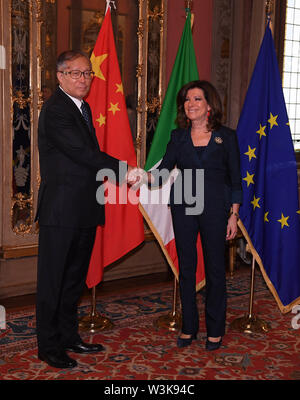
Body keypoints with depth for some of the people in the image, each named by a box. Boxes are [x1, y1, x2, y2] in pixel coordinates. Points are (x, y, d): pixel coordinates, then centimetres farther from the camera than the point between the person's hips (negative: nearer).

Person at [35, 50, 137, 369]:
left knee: (74, 277, 18)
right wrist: (123, 169, -16)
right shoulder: (55, 110, -14)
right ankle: (48, 346, 15)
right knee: (52, 280, 2)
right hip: (60, 211, -9)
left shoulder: (83, 108, 17)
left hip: (84, 210, 9)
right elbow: (83, 152, -21)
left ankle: (69, 336, 32)